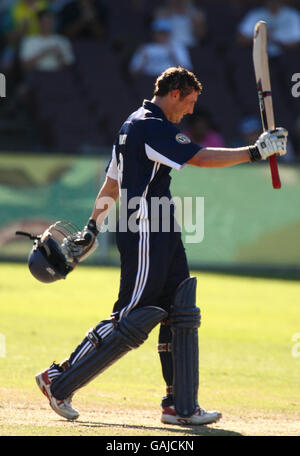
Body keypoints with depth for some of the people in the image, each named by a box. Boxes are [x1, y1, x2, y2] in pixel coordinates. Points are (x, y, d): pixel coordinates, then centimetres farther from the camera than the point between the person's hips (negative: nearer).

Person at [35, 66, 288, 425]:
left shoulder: (133, 126, 18)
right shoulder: (152, 127, -14)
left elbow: (112, 184, 23)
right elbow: (201, 158, -22)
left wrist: (93, 227, 26)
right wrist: (255, 152, -20)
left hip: (162, 235, 11)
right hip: (144, 236, -11)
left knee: (181, 315, 7)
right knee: (131, 320, -9)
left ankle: (181, 406, 8)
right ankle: (58, 382, -2)